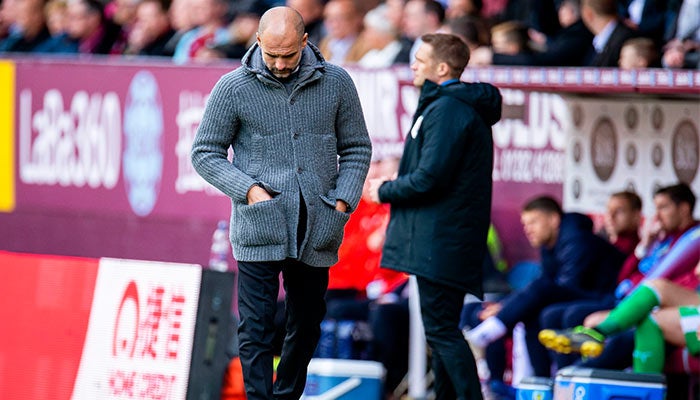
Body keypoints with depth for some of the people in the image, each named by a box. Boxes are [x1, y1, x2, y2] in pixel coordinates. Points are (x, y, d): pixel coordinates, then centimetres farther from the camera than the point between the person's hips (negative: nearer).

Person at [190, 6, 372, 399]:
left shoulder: (336, 83, 4)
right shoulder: (234, 87, -2)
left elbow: (357, 148, 12)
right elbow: (205, 153, 4)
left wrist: (343, 201, -2)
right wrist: (248, 189, -10)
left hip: (316, 233, 3)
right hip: (259, 230, -3)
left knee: (307, 326, 12)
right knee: (256, 329, -7)